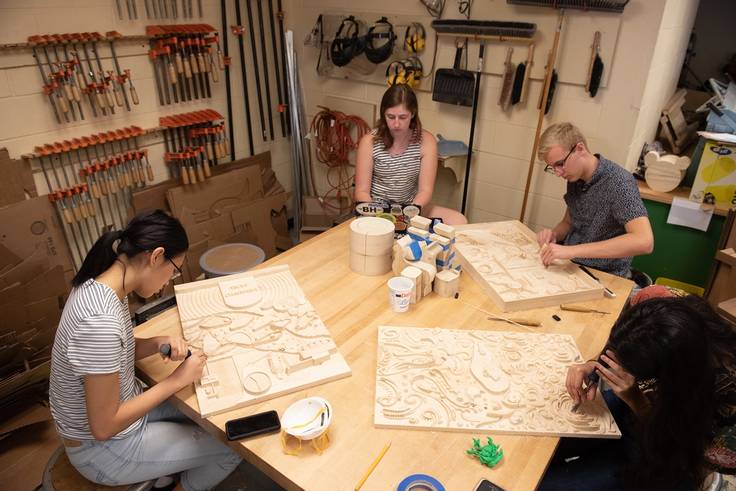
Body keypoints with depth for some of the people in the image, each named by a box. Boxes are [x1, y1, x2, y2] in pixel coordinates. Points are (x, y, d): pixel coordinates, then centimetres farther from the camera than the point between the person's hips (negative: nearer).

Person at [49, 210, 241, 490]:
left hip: (119, 407, 8)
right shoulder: (101, 320, -36)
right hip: (102, 448, -8)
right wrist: (176, 380, -21)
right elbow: (103, 427, -28)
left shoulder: (100, 285, -8)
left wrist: (158, 343, -10)